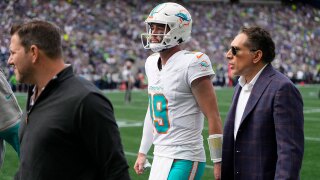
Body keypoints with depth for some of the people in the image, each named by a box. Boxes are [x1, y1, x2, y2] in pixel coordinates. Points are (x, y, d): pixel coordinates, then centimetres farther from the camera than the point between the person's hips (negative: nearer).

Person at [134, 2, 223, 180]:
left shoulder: (191, 64, -15)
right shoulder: (152, 63, 9)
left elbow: (213, 117, -14)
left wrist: (219, 162, -15)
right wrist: (142, 152, 24)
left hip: (184, 160, -8)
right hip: (160, 157, 8)